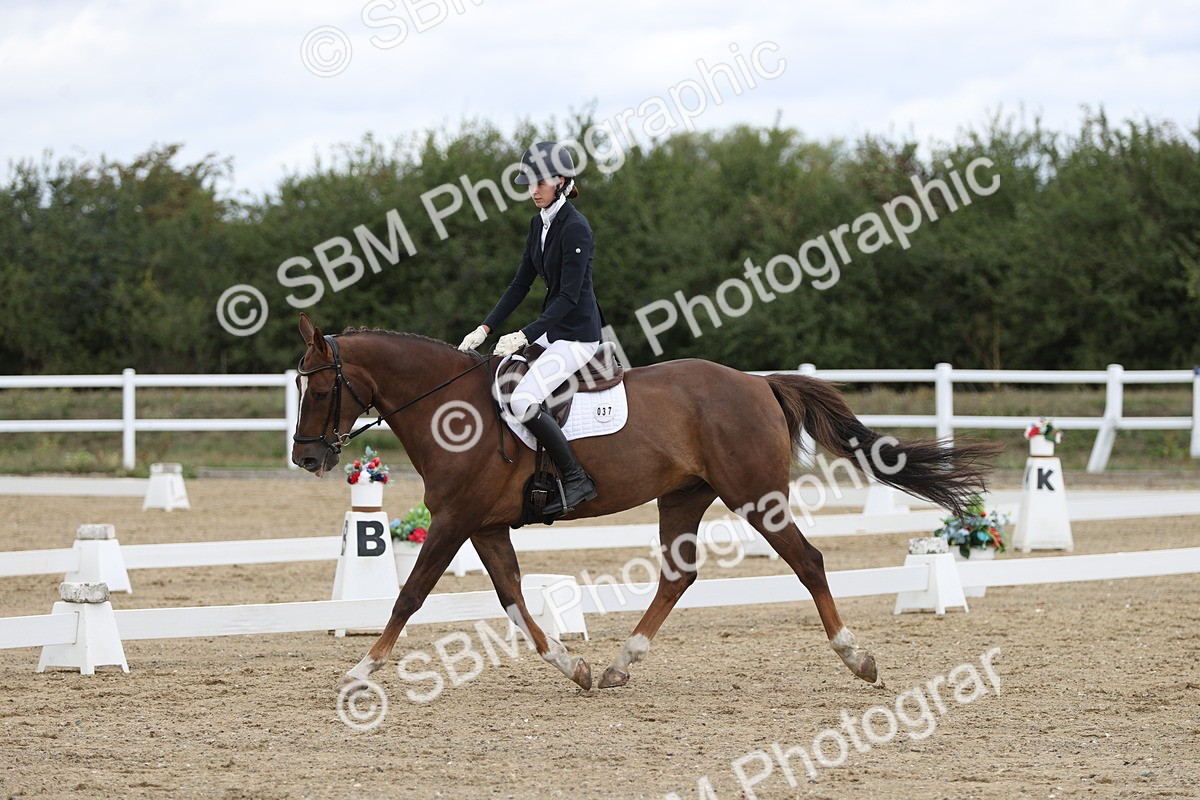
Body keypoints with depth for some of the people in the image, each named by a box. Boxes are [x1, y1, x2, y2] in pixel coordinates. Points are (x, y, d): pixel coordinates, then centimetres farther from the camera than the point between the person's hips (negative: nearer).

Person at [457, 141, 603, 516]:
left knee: (522, 400, -26)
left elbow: (569, 295, -22)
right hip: (551, 328, 10)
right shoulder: (540, 223, 9)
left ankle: (578, 481, -16)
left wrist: (523, 337, -26)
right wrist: (485, 329, 5)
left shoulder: (575, 228, -19)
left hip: (578, 334, -10)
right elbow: (521, 283, 13)